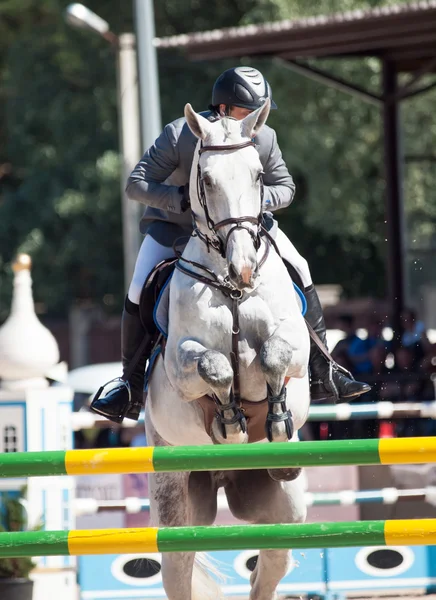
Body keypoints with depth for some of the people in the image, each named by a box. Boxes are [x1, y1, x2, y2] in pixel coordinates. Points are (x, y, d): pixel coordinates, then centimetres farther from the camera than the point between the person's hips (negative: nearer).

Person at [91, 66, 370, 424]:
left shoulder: (265, 139, -18)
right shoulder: (180, 135, -28)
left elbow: (285, 188, -5)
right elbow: (137, 184, -26)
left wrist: (262, 198, -28)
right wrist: (183, 198, -41)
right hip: (174, 222, -3)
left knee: (298, 269, -11)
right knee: (140, 292, -21)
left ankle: (322, 372, -3)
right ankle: (131, 388, -6)